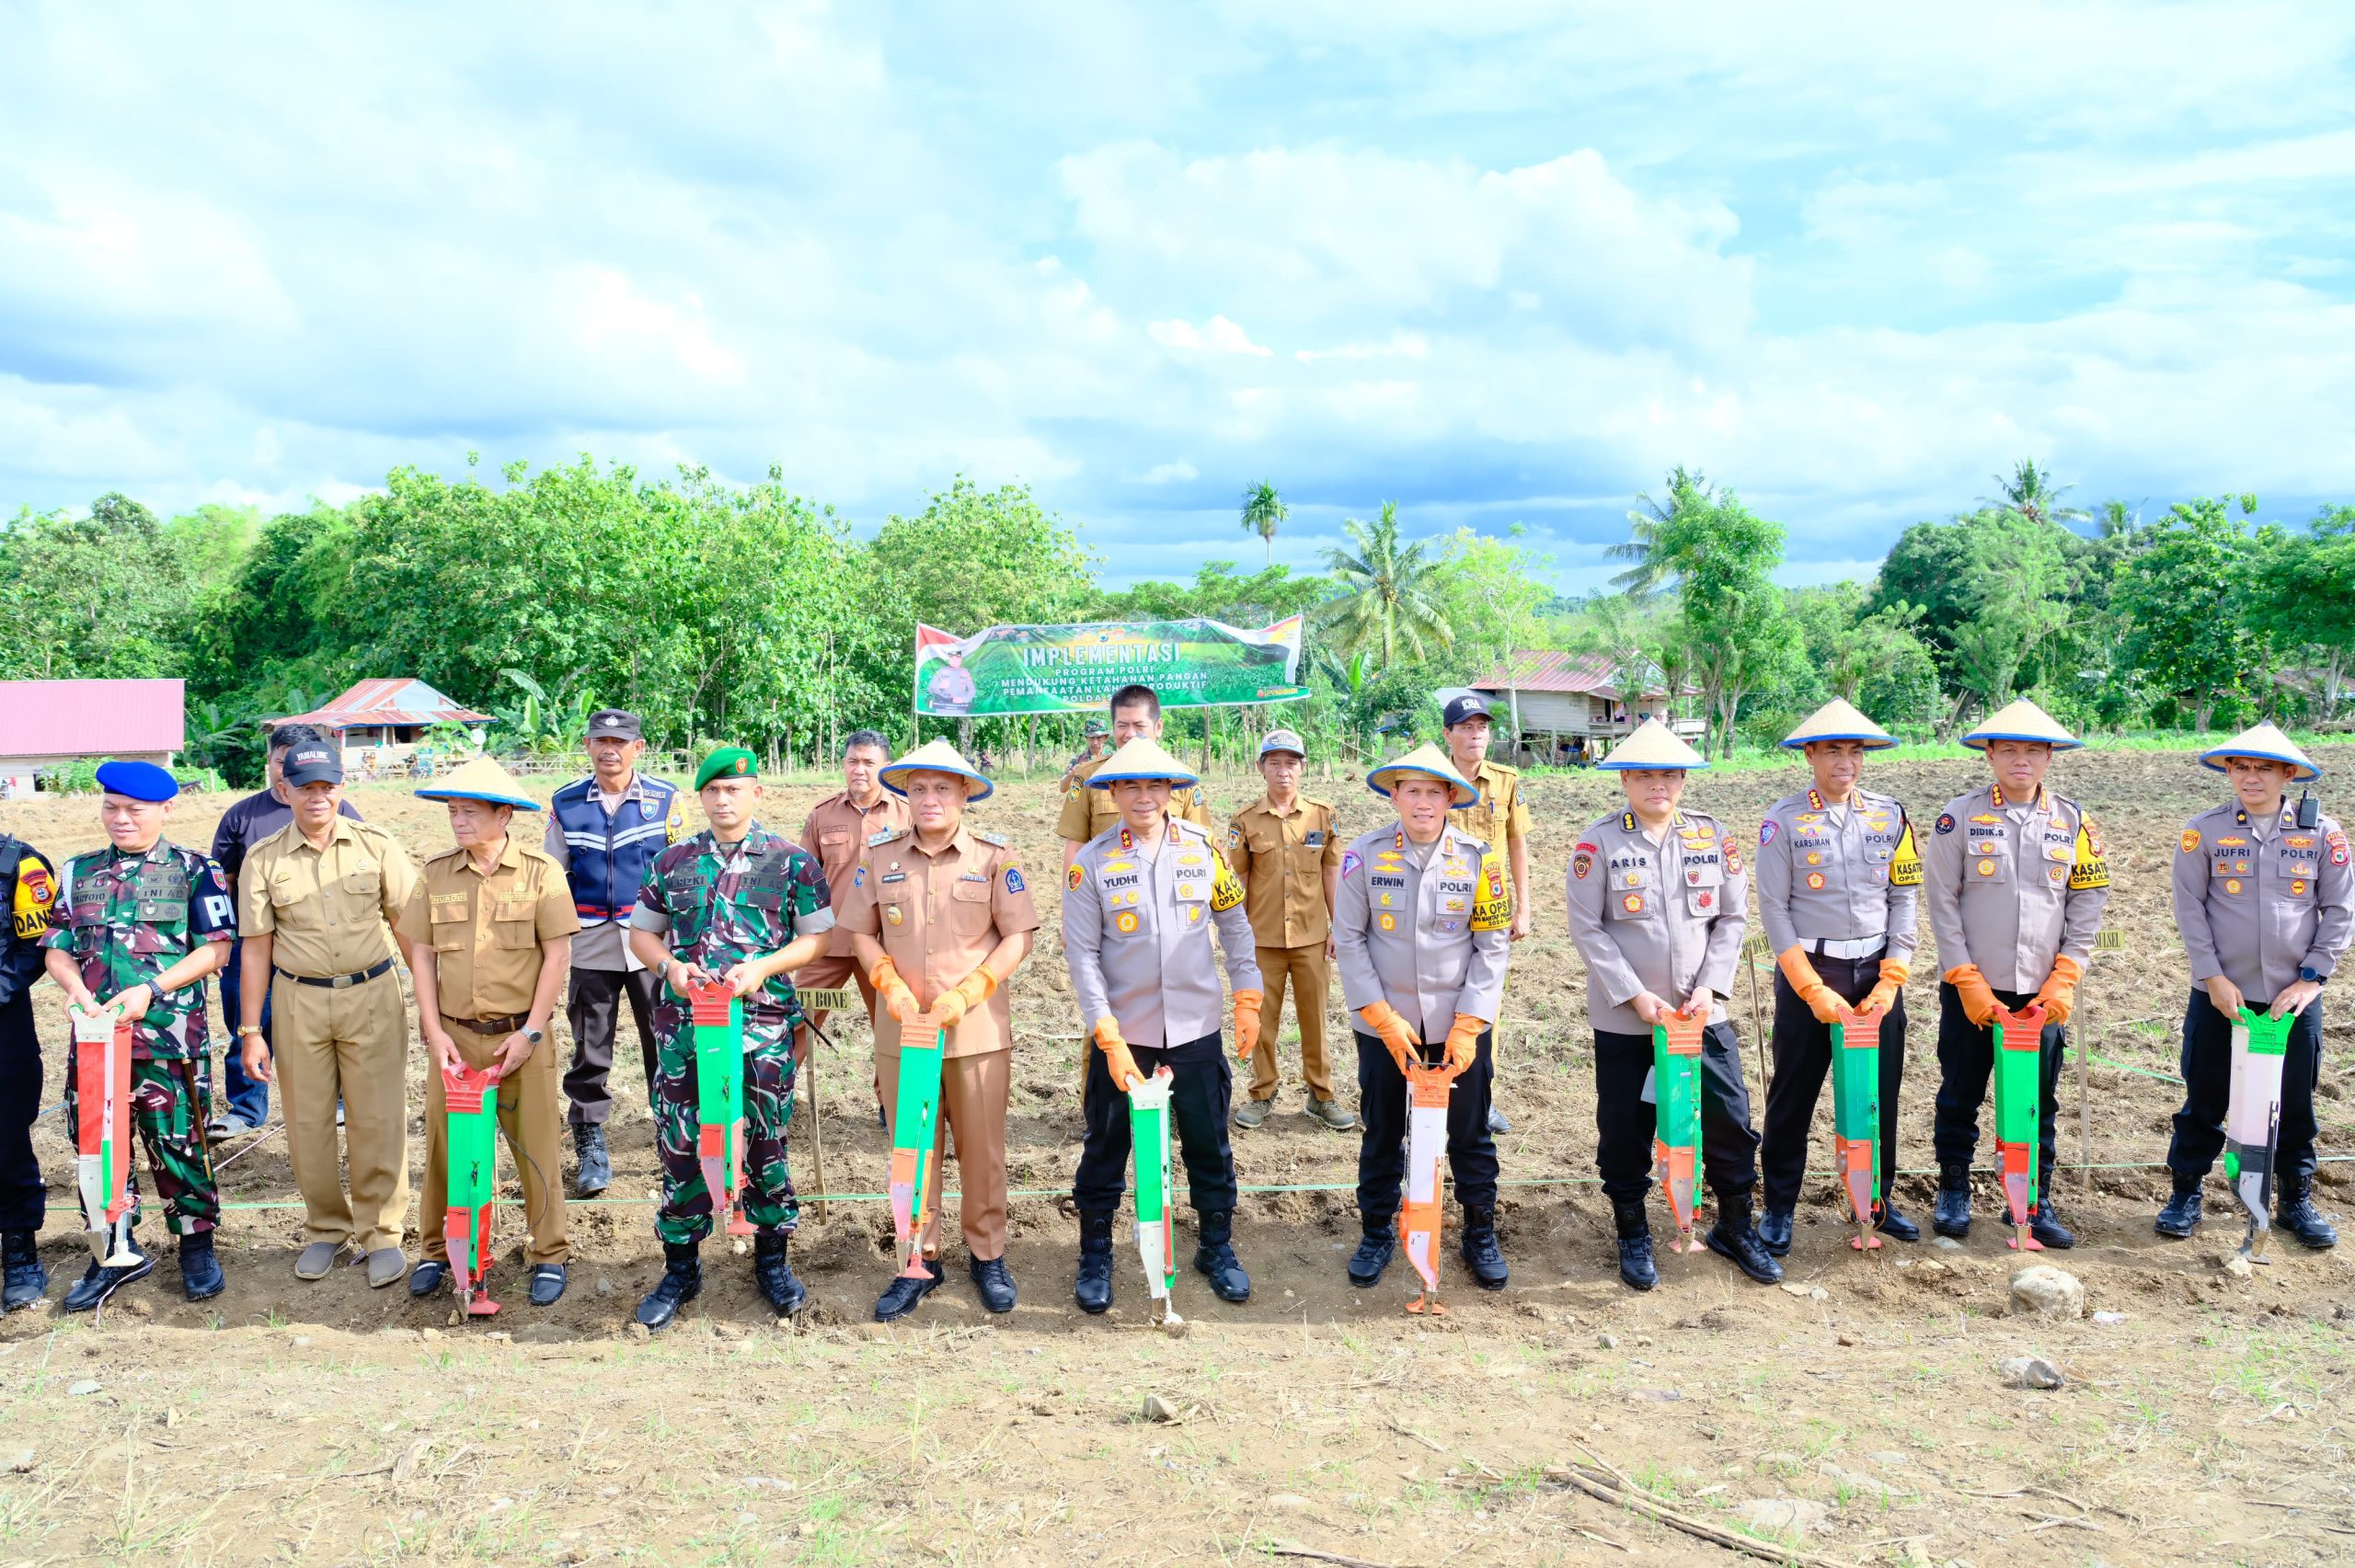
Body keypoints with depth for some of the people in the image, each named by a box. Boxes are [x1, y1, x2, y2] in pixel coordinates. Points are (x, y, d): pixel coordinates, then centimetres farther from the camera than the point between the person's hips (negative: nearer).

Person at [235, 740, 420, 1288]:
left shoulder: (376, 845, 0)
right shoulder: (262, 859, 2)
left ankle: (381, 1233, 14)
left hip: (372, 996, -1)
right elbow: (256, 948, 3)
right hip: (298, 1001, 1)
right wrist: (250, 1031, 2)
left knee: (378, 1121, 1)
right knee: (308, 1122, 9)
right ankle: (326, 1229, 26)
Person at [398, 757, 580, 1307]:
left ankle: (548, 1256, 17)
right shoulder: (435, 874, 3)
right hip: (453, 1037, 3)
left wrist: (531, 1032, -9)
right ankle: (437, 1251, 27)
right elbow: (422, 955, 6)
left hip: (522, 1037, -2)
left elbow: (557, 954, -5)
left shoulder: (541, 872, -5)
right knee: (445, 1145, 10)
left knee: (537, 1148, 4)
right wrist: (434, 1031, -2)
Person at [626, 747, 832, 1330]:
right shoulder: (673, 861, 9)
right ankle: (681, 1267, 20)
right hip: (683, 1022, 2)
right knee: (679, 1143, 4)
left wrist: (763, 967, -13)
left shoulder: (791, 861, 1)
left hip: (763, 1024, -2)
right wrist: (669, 965, -6)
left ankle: (772, 1260, 24)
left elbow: (817, 936, 2)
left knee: (766, 1139, 6)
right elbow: (641, 931, 15)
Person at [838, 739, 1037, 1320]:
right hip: (902, 1028, 2)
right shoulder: (879, 854, 3)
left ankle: (987, 1255, 25)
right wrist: (892, 988, -8)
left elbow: (1018, 937, -3)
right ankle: (919, 1261, 24)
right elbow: (861, 932, 9)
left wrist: (966, 993, -13)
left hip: (978, 1028, -2)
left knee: (982, 1147, 8)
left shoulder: (994, 855, -4)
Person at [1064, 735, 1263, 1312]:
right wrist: (1109, 1037, -14)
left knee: (1209, 1144, 12)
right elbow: (1082, 953, -8)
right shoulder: (1091, 862, -7)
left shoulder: (1205, 847, -2)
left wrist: (1248, 997, 4)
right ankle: (1095, 1257, 26)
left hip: (1195, 1026, 2)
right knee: (1106, 1146, 9)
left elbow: (1235, 924, 8)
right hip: (1121, 1029, -1)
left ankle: (1217, 1247, 30)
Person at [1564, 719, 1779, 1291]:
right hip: (1624, 1018, -2)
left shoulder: (1713, 836, 2)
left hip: (1703, 1011, 2)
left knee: (1730, 1120, 7)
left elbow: (1733, 917, 5)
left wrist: (1710, 986, -7)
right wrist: (1635, 995, -14)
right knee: (1625, 1130, 7)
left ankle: (1735, 1227, 28)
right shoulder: (1598, 842, -7)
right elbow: (1587, 928, -9)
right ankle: (1633, 1236, 26)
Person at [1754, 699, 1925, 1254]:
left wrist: (1890, 982, -5)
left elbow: (1905, 899, 3)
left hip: (1877, 975, 3)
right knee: (1793, 1097, 5)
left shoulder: (1889, 815, 4)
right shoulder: (1784, 819, -6)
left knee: (1880, 1093, 11)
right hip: (1807, 975, -3)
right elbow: (1774, 910, -8)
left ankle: (1878, 1198, 29)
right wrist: (1814, 991, -12)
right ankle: (1779, 1207, 18)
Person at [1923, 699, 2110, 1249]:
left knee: (2039, 1105, 8)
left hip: (2043, 994, 2)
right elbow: (1943, 903, -5)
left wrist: (2063, 981, -3)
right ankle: (1953, 1194, 24)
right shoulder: (1961, 816, -4)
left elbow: (2088, 904, 5)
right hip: (1972, 991, -2)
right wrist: (1967, 982, -9)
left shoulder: (2073, 821, 4)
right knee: (1959, 1097, 8)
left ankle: (2036, 1202, 22)